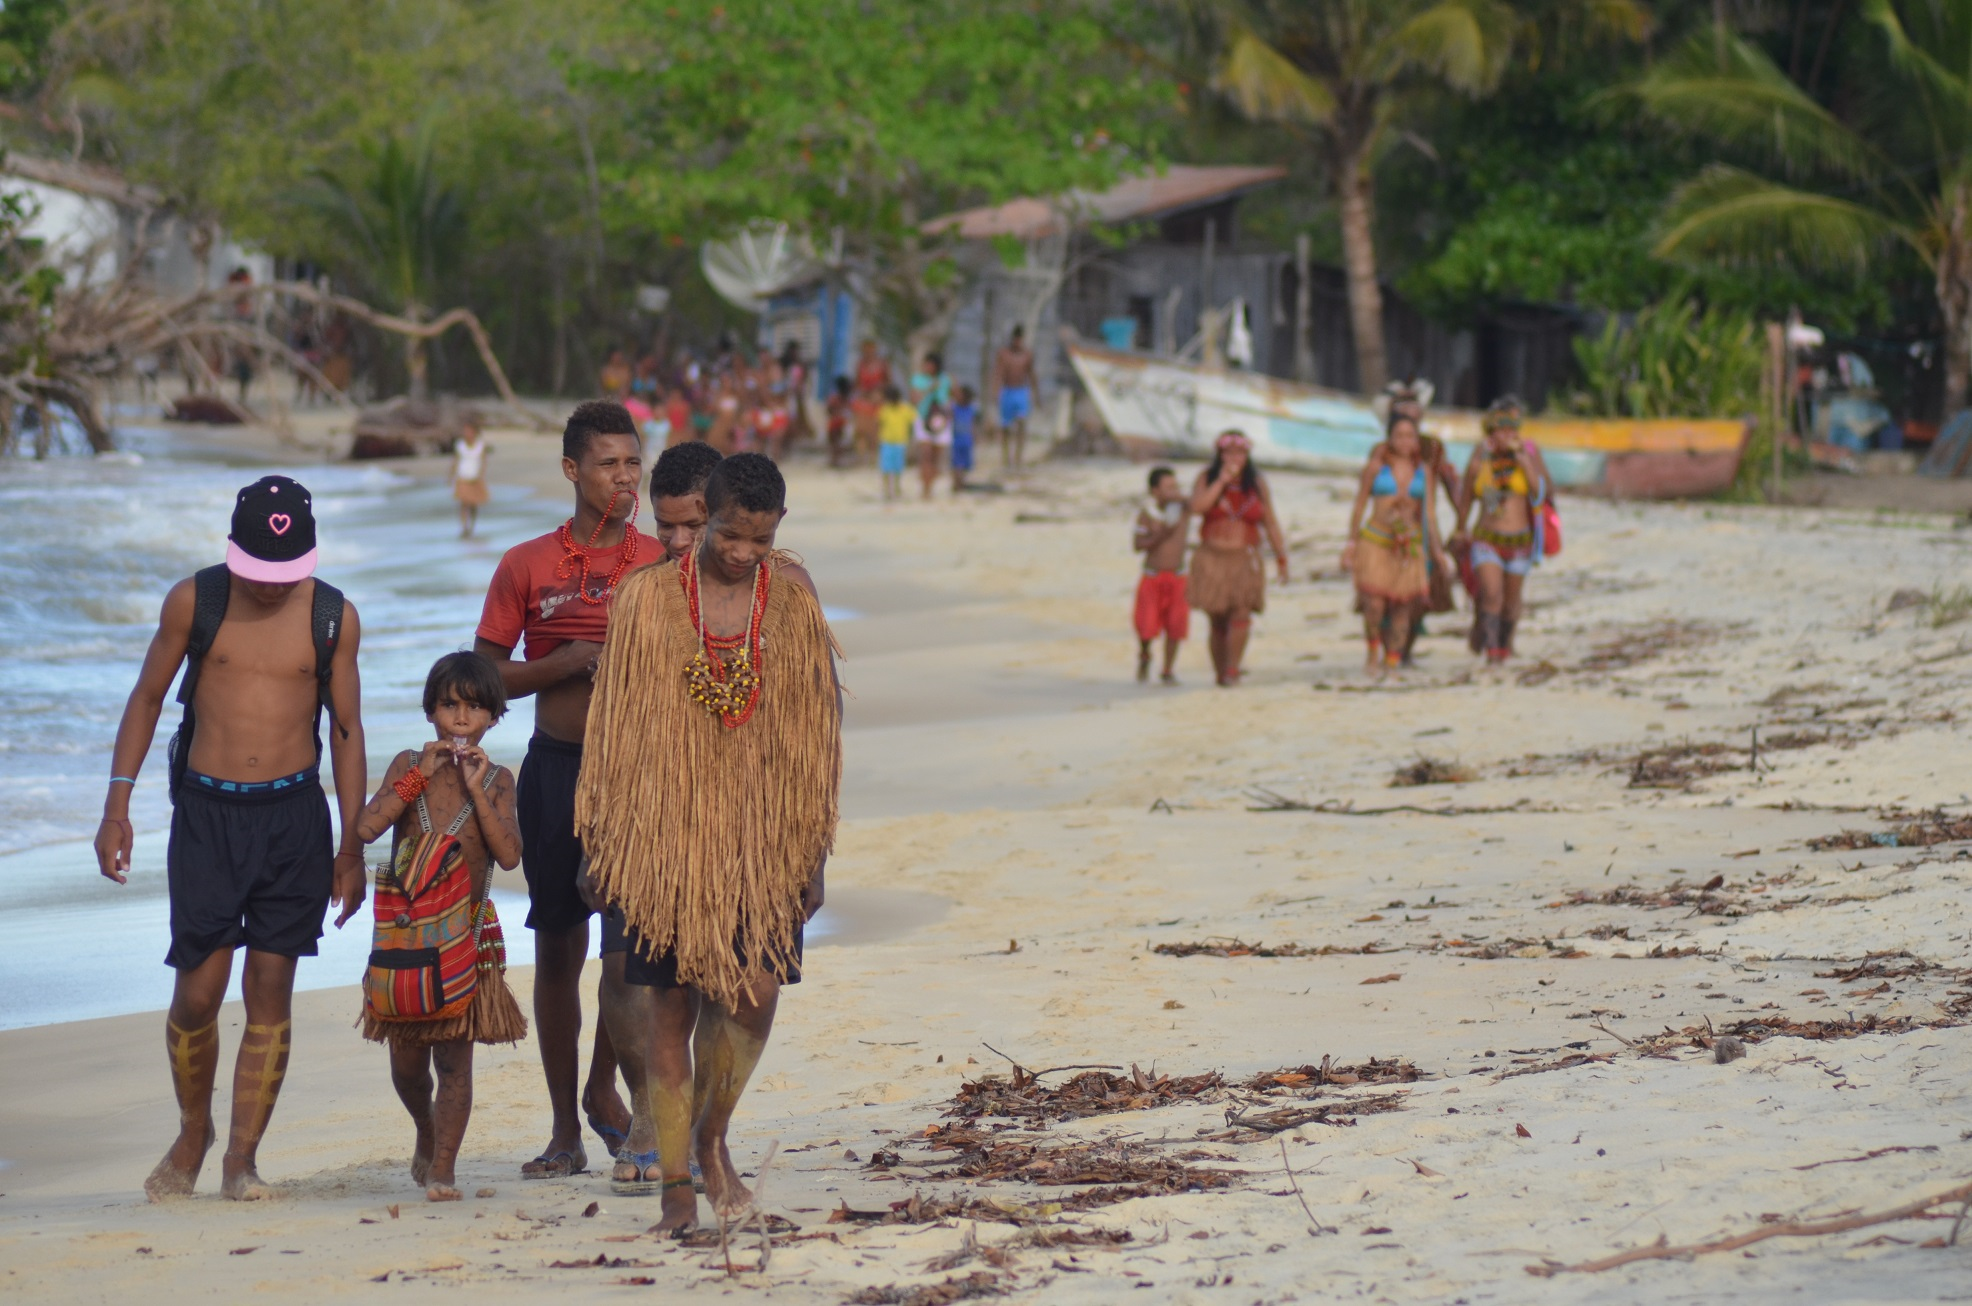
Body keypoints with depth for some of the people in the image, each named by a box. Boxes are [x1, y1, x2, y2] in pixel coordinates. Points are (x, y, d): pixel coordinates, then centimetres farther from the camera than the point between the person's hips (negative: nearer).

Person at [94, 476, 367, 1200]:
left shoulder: (334, 617, 1)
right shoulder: (193, 601, -2)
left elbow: (347, 730, 8)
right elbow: (146, 698, 7)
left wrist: (351, 846, 6)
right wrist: (117, 806, 1)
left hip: (294, 815, 1)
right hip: (206, 813, -1)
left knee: (270, 991, -1)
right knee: (198, 992, -4)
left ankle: (241, 1157, 7)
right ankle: (193, 1130, 20)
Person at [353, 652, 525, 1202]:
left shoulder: (497, 780, 2)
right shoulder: (409, 765, 3)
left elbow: (509, 855, -11)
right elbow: (368, 827, -11)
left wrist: (477, 790, -16)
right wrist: (421, 774, -14)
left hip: (467, 931, -1)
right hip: (404, 927, 1)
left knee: (454, 1055, -7)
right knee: (406, 1058, 10)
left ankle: (442, 1167, -4)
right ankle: (427, 1134, 36)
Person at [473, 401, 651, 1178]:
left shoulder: (661, 565, 5)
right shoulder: (527, 567, 3)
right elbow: (484, 677, 3)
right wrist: (570, 662, -11)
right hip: (556, 765, 0)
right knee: (557, 947, 3)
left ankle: (605, 1086, 13)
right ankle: (566, 1132, 12)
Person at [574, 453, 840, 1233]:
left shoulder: (791, 597, 3)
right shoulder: (650, 599, -2)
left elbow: (814, 729, 8)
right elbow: (618, 730, 2)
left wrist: (812, 846, 6)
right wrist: (602, 845, 1)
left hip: (760, 833, 1)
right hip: (667, 831, -1)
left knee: (755, 991, -11)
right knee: (668, 1008, 0)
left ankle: (711, 1135, 15)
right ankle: (675, 1188, 9)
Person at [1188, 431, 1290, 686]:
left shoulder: (1257, 483, 6)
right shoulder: (1206, 478, 4)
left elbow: (1270, 523, 12)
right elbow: (1198, 506, -16)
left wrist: (1281, 558, 11)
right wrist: (1222, 480, -16)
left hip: (1245, 560, 0)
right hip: (1212, 558, 0)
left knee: (1242, 613, -20)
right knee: (1218, 621, 3)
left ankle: (1232, 671, -18)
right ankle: (1220, 673, 15)